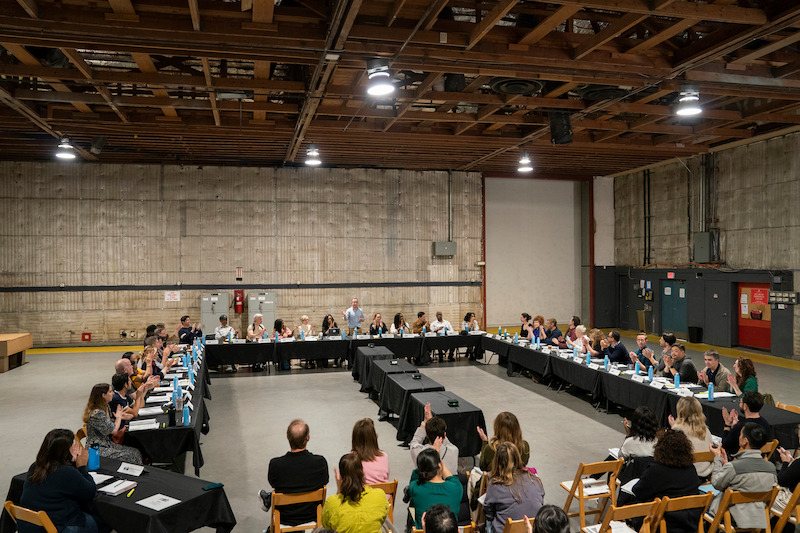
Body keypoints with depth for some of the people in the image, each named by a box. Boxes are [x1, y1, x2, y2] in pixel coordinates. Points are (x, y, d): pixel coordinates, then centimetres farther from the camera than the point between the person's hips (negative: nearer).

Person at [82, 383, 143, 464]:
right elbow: (113, 430, -17)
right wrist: (118, 417, 0)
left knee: (136, 452, -4)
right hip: (98, 450, -9)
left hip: (106, 444, 9)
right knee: (132, 455, -16)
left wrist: (119, 417, 4)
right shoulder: (97, 413, -23)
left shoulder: (104, 408, 7)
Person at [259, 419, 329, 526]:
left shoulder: (275, 464, -28)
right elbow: (324, 482, -6)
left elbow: (272, 483, -6)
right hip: (312, 515, 1)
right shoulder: (320, 462, -26)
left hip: (285, 518, -1)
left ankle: (267, 500, 56)